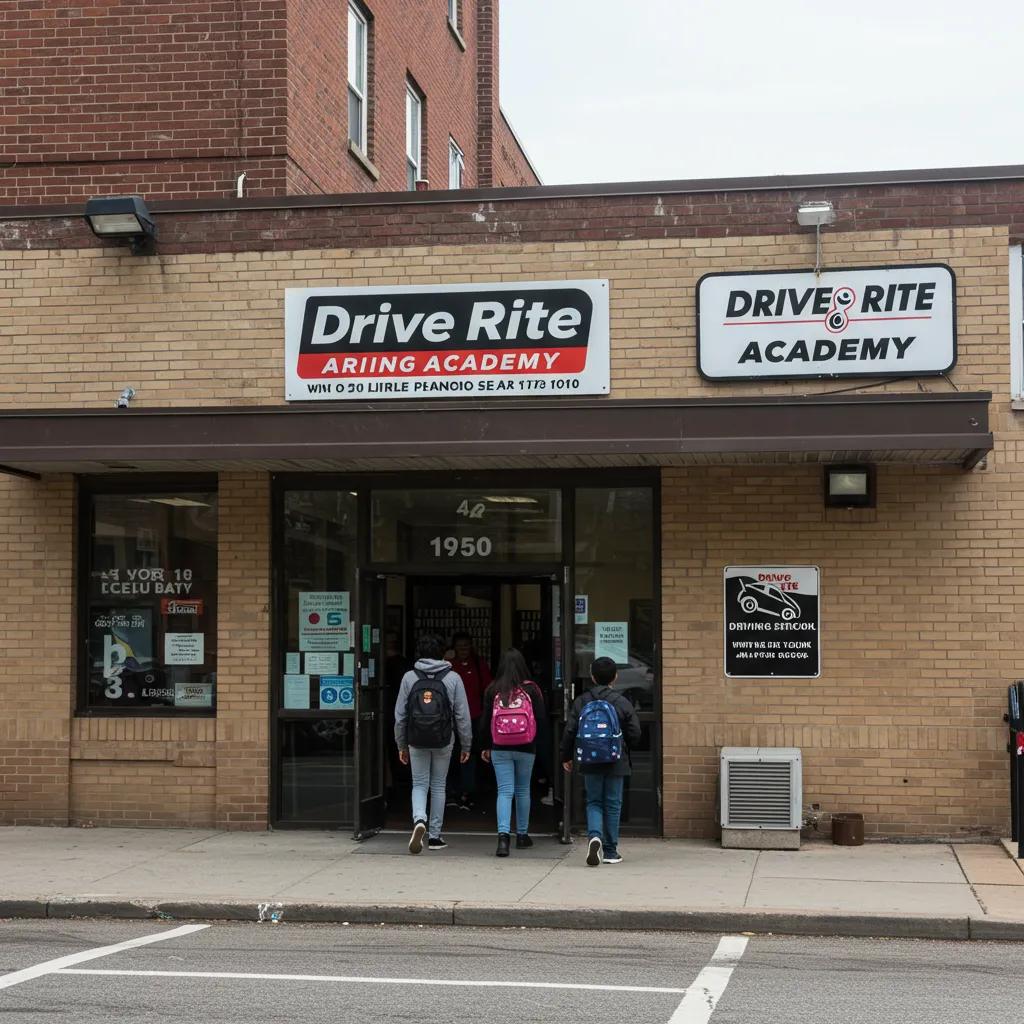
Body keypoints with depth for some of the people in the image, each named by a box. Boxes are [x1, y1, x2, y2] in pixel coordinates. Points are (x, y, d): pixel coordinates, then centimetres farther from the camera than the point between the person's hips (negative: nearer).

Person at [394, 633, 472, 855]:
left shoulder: (409, 677, -1)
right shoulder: (452, 678, -3)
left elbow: (400, 715, 2)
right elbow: (463, 715, -3)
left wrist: (401, 745, 12)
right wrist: (466, 745, 6)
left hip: (416, 741, 0)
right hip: (443, 741, 0)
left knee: (419, 785, 10)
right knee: (438, 786, 13)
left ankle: (419, 820, -19)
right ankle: (434, 836, 16)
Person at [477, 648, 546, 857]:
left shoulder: (492, 690, -5)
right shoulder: (531, 689, -6)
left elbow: (485, 720, 0)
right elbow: (541, 719, -2)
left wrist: (484, 746, 11)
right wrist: (535, 742, 14)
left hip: (500, 749, 0)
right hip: (526, 749, 0)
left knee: (504, 791, -1)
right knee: (523, 791, 16)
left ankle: (503, 835, -18)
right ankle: (522, 835, 25)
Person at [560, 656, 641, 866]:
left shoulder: (581, 701, -2)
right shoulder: (623, 703, -6)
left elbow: (569, 731, -1)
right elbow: (635, 734, -5)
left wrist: (566, 756, 12)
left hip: (590, 762, 1)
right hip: (616, 762, -1)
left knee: (593, 802, 11)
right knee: (612, 804, 8)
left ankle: (594, 836, -16)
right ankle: (610, 852, 12)